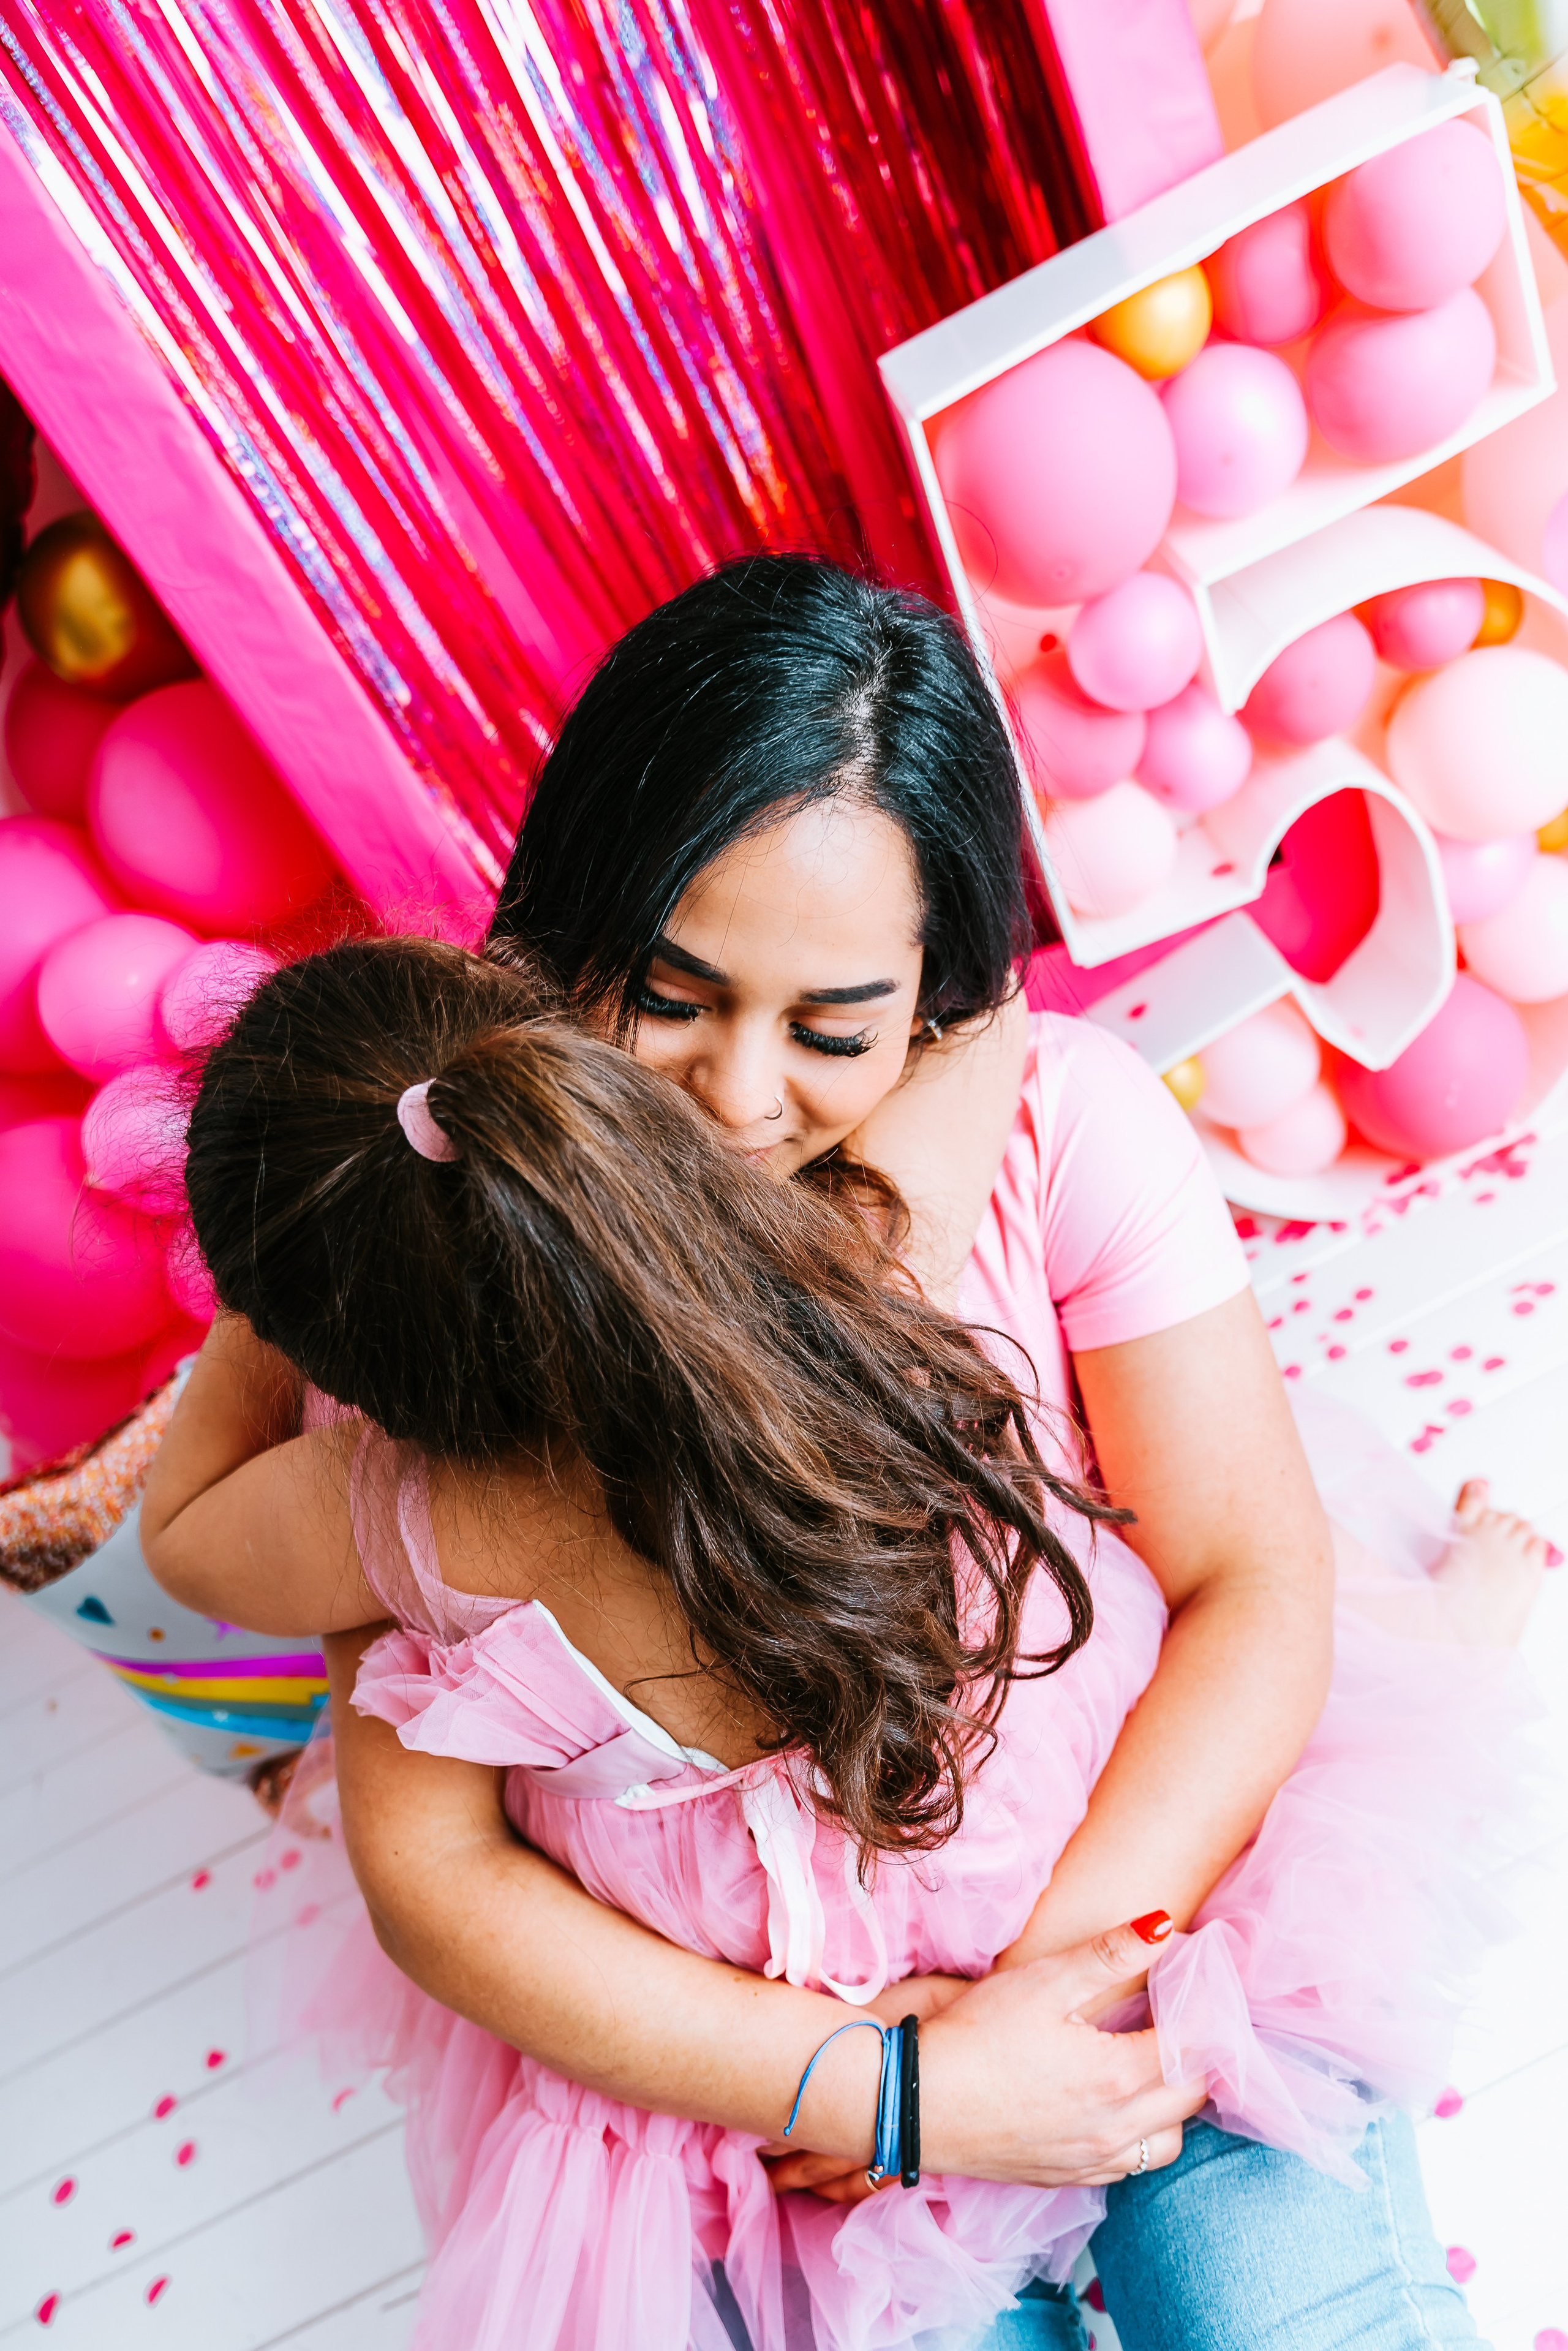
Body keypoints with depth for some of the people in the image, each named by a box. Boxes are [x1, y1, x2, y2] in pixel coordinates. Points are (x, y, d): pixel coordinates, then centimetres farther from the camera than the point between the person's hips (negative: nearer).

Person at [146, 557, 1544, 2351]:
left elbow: (1261, 1581, -13)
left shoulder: (1063, 1118, -18)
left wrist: (1061, 1963, -23)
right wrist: (884, 2088, -24)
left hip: (1142, 1827, 0)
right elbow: (423, 1861, -17)